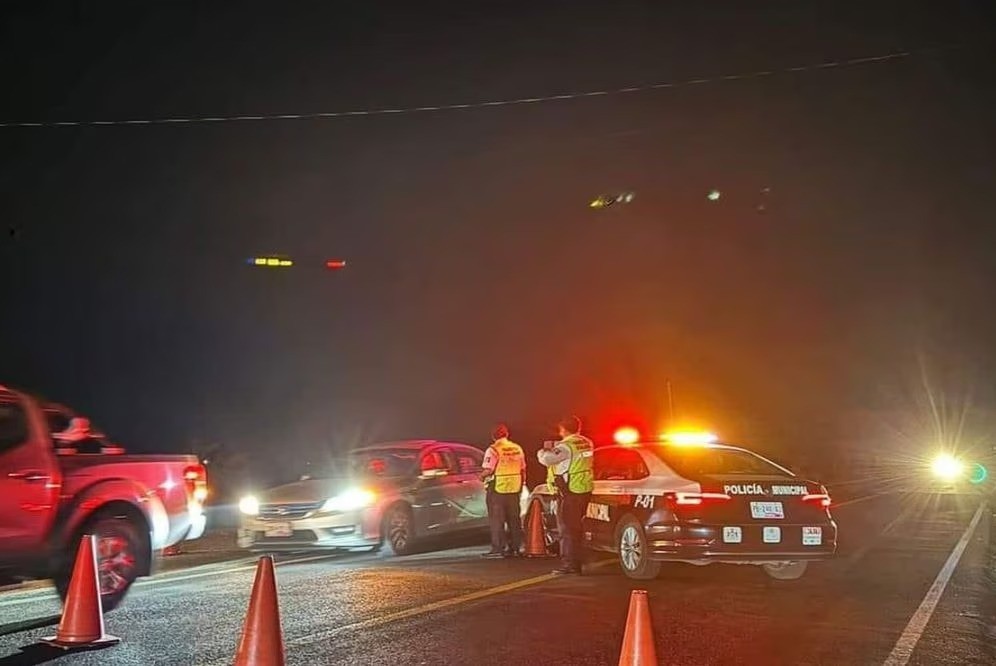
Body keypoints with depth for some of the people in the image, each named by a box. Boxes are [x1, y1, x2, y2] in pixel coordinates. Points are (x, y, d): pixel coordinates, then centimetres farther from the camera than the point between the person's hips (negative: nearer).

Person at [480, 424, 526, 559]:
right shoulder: (517, 448, 7)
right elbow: (523, 470, 11)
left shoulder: (493, 450, -12)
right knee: (514, 519, 12)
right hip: (514, 488, 6)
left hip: (497, 488, -6)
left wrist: (482, 476, 3)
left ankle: (497, 548, -2)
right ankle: (514, 547, 16)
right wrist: (522, 484, 21)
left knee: (496, 520, 0)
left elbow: (488, 470, -17)